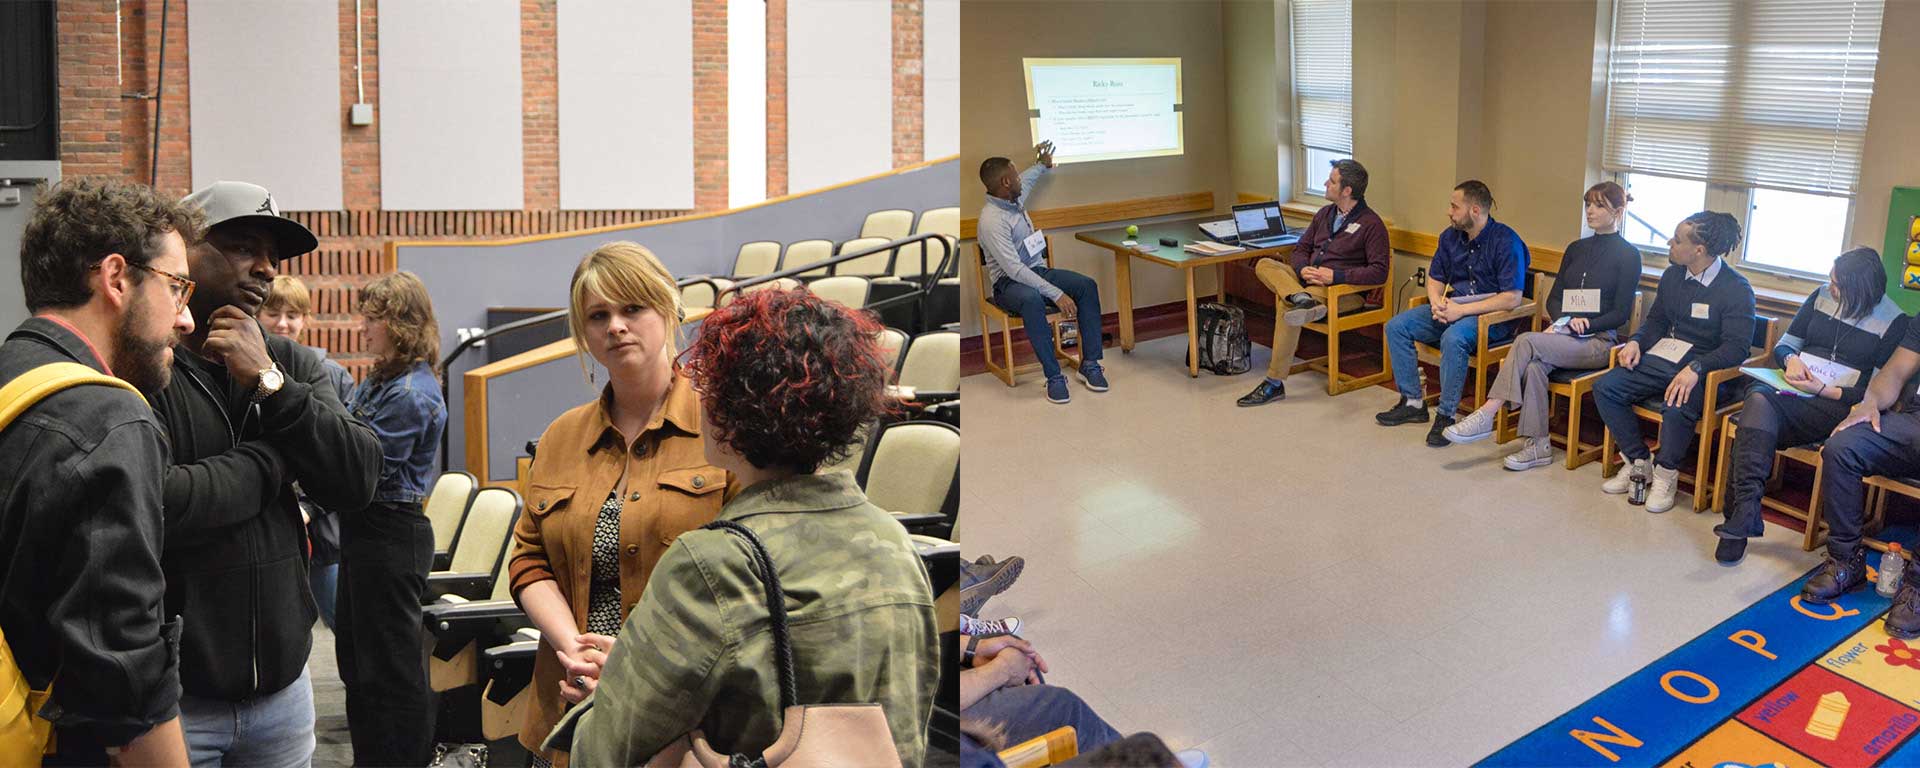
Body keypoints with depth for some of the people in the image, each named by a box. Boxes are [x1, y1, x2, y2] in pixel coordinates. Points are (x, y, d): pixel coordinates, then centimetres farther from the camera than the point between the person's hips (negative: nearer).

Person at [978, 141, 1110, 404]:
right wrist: (1056, 294, -33)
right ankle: (1054, 376, -34)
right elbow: (1015, 270, -30)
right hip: (1008, 283, -8)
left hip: (1037, 270, 8)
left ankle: (1089, 363, -16)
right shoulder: (992, 220, -23)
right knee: (1032, 300, -41)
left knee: (1087, 285, -15)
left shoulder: (1014, 199, 4)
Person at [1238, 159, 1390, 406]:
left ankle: (1275, 383, -29)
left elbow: (1379, 272, -14)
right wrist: (1303, 269, -6)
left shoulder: (1371, 224, -6)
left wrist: (1335, 275, -21)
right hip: (1308, 280, 8)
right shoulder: (1324, 214, 17)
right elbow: (1300, 249, 18)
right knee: (1264, 265, -15)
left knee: (1285, 302, -32)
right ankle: (1301, 300, -45)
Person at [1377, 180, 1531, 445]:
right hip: (1454, 308, 8)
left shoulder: (1505, 241, -16)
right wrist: (1437, 303, -7)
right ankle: (1413, 402, -3)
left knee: (1453, 338, -37)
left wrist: (1461, 310, -23)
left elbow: (1512, 298, -21)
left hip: (1492, 316, -8)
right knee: (1396, 326, -8)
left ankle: (1446, 416, -25)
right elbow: (1435, 278, 17)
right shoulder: (1451, 236, 7)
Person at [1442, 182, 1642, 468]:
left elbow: (1621, 313, -3)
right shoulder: (1576, 249, 18)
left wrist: (1585, 324, -14)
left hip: (1599, 341, -5)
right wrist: (1564, 320, -4)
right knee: (1534, 364, -31)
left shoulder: (1628, 255, 1)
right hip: (1566, 336, 5)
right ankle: (1538, 446, -30)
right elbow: (1554, 298, 16)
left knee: (1527, 341, -29)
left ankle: (1487, 415, -32)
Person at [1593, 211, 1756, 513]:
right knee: (1605, 387, -14)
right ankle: (1638, 462, -1)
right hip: (1664, 357, 7)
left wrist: (1695, 369, -34)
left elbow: (1737, 347, -19)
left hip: (1705, 370, -7)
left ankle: (1666, 473, -11)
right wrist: (1636, 342, -3)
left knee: (1676, 408, -37)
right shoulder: (1673, 275, 9)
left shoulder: (1736, 289, -12)